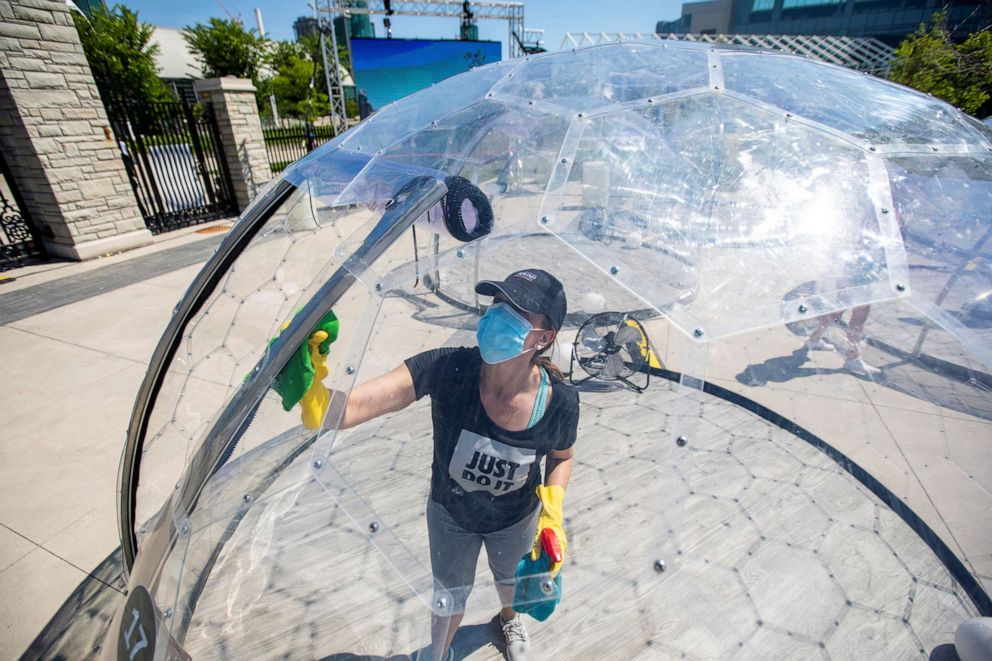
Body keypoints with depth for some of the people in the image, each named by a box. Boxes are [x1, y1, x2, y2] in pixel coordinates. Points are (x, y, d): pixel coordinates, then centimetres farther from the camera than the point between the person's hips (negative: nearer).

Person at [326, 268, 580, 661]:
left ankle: (509, 618, 75)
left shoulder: (560, 402, -31)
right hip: (450, 515, -1)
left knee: (510, 577, 35)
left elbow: (561, 456, -8)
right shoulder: (447, 369, -38)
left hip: (516, 519, 1)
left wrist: (552, 513, -22)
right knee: (450, 597, 28)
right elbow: (350, 409, -48)